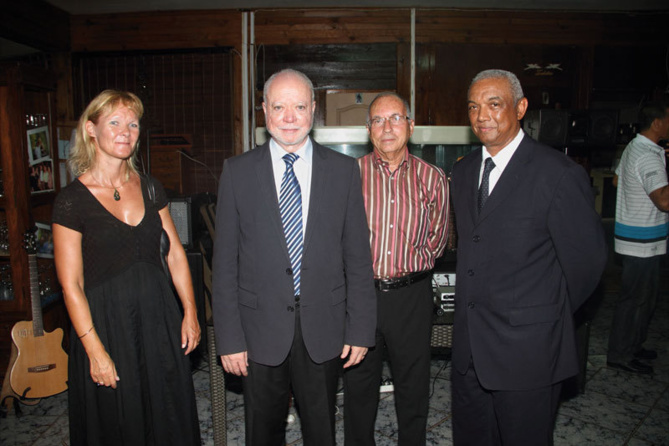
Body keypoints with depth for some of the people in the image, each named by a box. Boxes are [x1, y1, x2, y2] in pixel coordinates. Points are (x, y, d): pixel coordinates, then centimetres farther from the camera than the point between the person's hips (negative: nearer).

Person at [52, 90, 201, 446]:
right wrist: (95, 350, -12)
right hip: (106, 322, -4)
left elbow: (175, 252, 6)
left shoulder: (150, 188, 4)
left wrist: (190, 312, 2)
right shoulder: (72, 200, -10)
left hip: (159, 316, 4)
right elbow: (71, 285, -10)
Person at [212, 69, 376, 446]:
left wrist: (360, 329, -1)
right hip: (261, 330, 0)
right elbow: (225, 262, -1)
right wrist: (229, 337, -4)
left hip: (324, 330, 1)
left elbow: (358, 256, 1)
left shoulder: (343, 169, 0)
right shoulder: (238, 171, -1)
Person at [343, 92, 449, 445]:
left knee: (413, 387, 15)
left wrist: (403, 267, 5)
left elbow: (436, 241, 9)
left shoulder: (432, 178, 1)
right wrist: (368, 267, 1)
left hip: (412, 296, 1)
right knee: (358, 385, 14)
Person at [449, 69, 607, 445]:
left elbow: (586, 259, -9)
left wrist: (550, 318, 2)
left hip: (527, 346, -6)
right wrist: (475, 307, 9)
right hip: (469, 344, 6)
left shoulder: (559, 173, -14)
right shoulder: (463, 171, 7)